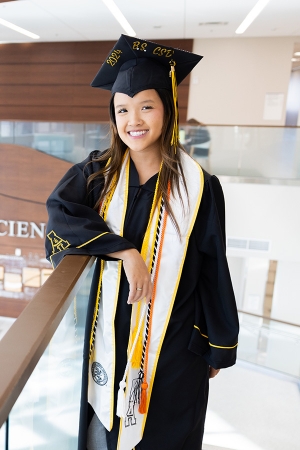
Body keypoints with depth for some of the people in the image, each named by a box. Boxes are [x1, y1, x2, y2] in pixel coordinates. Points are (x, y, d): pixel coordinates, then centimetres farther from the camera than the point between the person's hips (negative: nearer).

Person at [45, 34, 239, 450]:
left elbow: (213, 270, -7)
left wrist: (219, 347, 1)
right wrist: (124, 250, -28)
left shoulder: (198, 186, -12)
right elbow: (59, 209, -18)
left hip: (174, 340, -2)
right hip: (109, 334, 2)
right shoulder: (99, 173, -3)